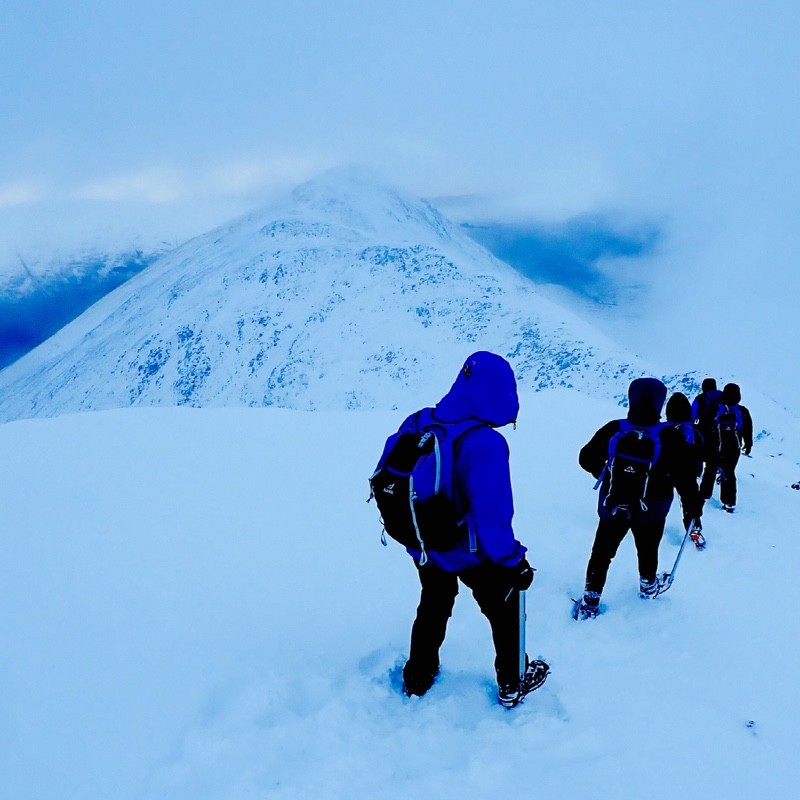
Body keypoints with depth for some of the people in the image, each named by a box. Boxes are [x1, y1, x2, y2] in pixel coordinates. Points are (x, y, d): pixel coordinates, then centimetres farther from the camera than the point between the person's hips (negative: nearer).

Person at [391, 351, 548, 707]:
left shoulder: (416, 424, -12)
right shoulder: (485, 444, -31)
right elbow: (492, 518, -30)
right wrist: (514, 561, -16)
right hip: (471, 554, -5)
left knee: (433, 605, 30)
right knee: (505, 612, 21)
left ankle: (417, 678, 45)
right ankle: (512, 684, 39)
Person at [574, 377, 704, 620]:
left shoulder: (613, 430, -16)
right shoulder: (669, 437, -21)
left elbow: (587, 458, -5)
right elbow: (685, 475, -16)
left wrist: (603, 473, 16)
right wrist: (693, 504, -1)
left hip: (613, 506, 0)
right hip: (651, 509, 0)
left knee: (602, 552, 12)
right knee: (647, 550, 25)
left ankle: (590, 602, 15)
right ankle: (648, 587, 48)